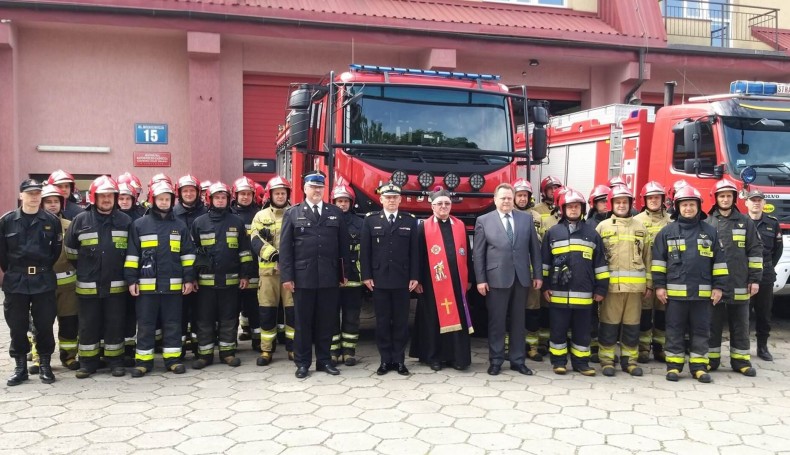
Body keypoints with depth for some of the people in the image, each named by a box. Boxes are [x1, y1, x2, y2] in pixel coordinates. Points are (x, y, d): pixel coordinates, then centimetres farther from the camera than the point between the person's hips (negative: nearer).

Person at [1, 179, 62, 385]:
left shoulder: (52, 220, 0)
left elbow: (57, 249, 5)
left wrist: (44, 268, 5)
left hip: (44, 281, -1)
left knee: (45, 324, 3)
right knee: (17, 326, 6)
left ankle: (45, 365, 16)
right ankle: (20, 367, 18)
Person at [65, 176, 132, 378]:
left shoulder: (125, 221, 3)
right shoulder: (81, 220, 0)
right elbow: (70, 250, 9)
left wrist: (127, 273, 11)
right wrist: (84, 269, 14)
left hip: (116, 284, 0)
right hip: (88, 285, 0)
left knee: (115, 324, 6)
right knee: (88, 325, 7)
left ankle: (115, 361, 17)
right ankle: (88, 362, 18)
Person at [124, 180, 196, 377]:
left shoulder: (180, 225, 7)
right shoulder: (139, 225, 2)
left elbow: (188, 254, 9)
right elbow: (132, 254, 3)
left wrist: (188, 278, 3)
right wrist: (131, 279, -2)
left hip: (173, 284, 1)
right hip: (147, 284, -1)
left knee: (172, 323, 8)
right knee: (145, 324, 5)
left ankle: (173, 358, 16)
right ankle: (143, 360, 14)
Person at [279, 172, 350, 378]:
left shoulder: (336, 213, 9)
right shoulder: (292, 213, 5)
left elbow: (343, 245, 9)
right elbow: (285, 247, 0)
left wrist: (344, 273, 5)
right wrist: (286, 276, -7)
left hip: (329, 277, 2)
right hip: (303, 277, -1)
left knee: (326, 321, 8)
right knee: (303, 321, 6)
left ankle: (324, 360, 20)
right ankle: (302, 362, 16)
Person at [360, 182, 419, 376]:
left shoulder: (410, 221, 6)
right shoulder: (370, 220, 5)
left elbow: (414, 251, 4)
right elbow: (365, 250, 3)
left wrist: (414, 277, -2)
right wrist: (366, 276, -4)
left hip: (402, 280, 0)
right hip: (379, 279, 0)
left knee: (401, 321, 5)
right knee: (382, 321, 5)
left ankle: (399, 360, 14)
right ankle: (385, 360, 13)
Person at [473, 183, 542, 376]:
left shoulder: (527, 218, 8)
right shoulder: (484, 221, 1)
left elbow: (534, 248, 9)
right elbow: (478, 253, -1)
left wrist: (537, 274, 5)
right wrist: (480, 279, -6)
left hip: (521, 277, 3)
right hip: (496, 278, -2)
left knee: (518, 321, 10)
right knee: (496, 322, 4)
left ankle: (517, 360, 19)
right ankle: (496, 361, 15)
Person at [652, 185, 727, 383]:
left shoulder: (710, 231, 7)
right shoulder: (667, 231, 4)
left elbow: (719, 261, 8)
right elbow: (658, 260, 4)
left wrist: (718, 286, 3)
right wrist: (659, 285, -1)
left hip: (702, 292, 1)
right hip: (675, 291, -1)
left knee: (701, 330, 7)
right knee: (675, 330, 5)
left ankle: (699, 366, 16)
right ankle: (674, 365, 13)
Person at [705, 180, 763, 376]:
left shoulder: (745, 222, 5)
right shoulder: (707, 223, 3)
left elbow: (755, 251, 5)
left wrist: (755, 279, -1)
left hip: (739, 285, 1)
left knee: (740, 324, 8)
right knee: (713, 324, 6)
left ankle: (741, 361, 17)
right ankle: (711, 360, 15)